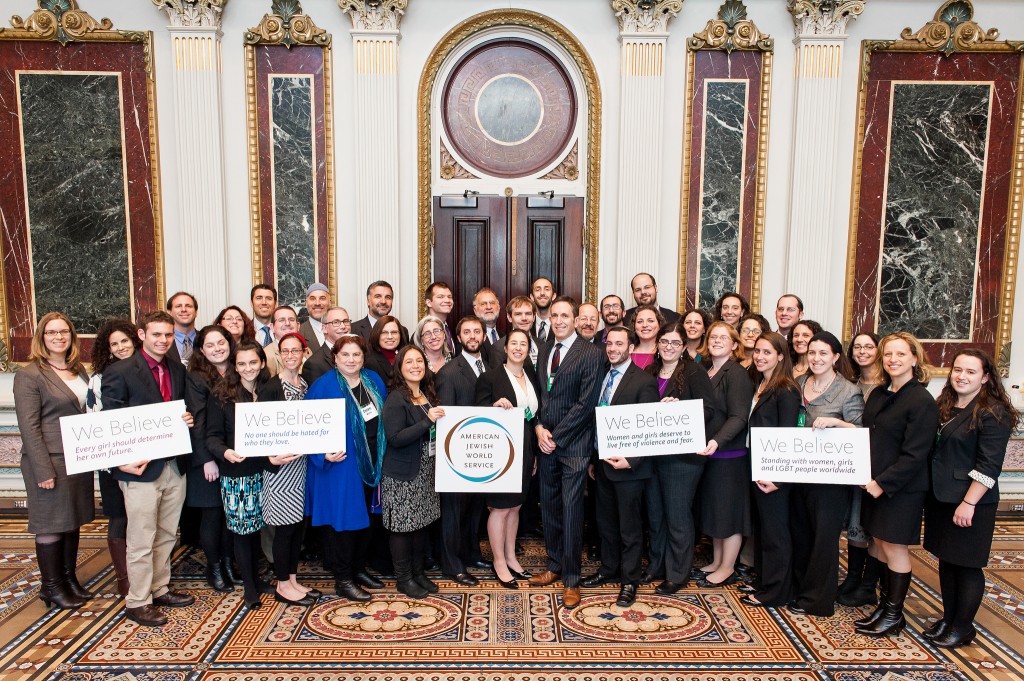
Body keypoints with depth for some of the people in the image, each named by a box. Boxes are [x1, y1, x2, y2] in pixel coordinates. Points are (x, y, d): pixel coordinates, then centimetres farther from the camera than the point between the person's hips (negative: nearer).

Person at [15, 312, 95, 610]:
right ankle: (52, 587, 19)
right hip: (50, 461, -7)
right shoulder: (29, 375, -10)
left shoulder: (78, 370, 11)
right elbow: (29, 426, -14)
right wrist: (43, 470, -18)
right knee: (51, 525, 5)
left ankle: (69, 579, 29)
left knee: (73, 520, 15)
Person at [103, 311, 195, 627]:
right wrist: (124, 460, -18)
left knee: (167, 536, 16)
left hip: (175, 466, 6)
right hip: (141, 469, -6)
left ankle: (160, 589, 31)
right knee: (141, 541, 3)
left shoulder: (178, 371, 10)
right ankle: (137, 602, 17)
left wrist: (187, 419, -3)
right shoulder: (120, 372, -9)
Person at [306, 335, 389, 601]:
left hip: (370, 463, 7)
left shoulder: (373, 380, 5)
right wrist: (324, 453, -24)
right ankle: (342, 579, 14)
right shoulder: (324, 386, -12)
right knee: (344, 518, -1)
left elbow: (383, 417, 15)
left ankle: (358, 568, 32)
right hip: (340, 464, -6)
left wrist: (382, 457, 9)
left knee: (366, 517, 15)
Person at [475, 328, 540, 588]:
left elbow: (536, 416, 14)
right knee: (501, 508, 2)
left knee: (515, 506, 15)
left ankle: (511, 557, 28)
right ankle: (499, 563, 16)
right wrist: (495, 406, -27)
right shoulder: (490, 377, -8)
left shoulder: (532, 377, 10)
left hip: (525, 452, 6)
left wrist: (535, 454, 13)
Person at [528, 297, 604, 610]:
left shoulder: (590, 354, -8)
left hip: (573, 443, -6)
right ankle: (555, 566, 28)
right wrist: (539, 428, -2)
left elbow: (586, 403, -13)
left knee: (571, 510, -3)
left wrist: (556, 436, -12)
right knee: (549, 507, 12)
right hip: (546, 442, 6)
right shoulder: (545, 352, 13)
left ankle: (571, 579, 8)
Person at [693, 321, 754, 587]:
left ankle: (727, 569, 16)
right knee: (714, 508, 15)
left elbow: (738, 417, -20)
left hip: (729, 454, -8)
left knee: (729, 510, 4)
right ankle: (717, 562, 28)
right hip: (709, 454, 8)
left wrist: (717, 441, -33)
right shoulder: (706, 373, 11)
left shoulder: (737, 374, -12)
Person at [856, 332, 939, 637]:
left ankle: (894, 614, 17)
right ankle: (885, 604, 27)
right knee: (879, 544, 14)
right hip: (874, 484, 7)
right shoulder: (878, 394, 9)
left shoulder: (921, 401, -14)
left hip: (902, 488, -7)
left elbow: (914, 455, -18)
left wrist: (883, 483, -18)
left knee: (893, 546, 2)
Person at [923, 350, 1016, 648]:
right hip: (941, 499, 7)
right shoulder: (944, 406, 10)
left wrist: (968, 503, -20)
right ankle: (948, 619, 29)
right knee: (946, 561, 16)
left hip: (970, 504, -7)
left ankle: (962, 627, 19)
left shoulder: (993, 413, -13)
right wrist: (932, 494, 13)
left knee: (966, 565, 4)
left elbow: (988, 466, -17)